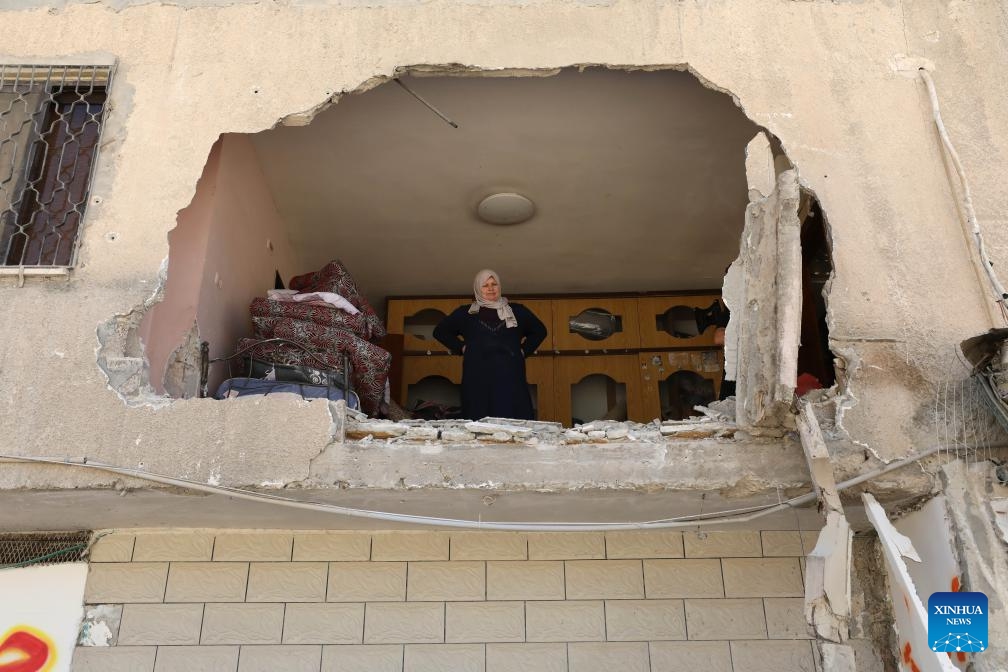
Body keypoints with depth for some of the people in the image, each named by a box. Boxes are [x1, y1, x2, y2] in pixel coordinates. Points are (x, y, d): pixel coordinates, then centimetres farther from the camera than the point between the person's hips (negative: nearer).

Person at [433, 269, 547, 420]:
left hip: (510, 377, 1)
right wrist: (461, 348, 8)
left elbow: (539, 330, 25)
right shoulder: (465, 313, 13)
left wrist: (524, 350, 11)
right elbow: (440, 331, 19)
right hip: (478, 378, 0)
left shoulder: (517, 311, 14)